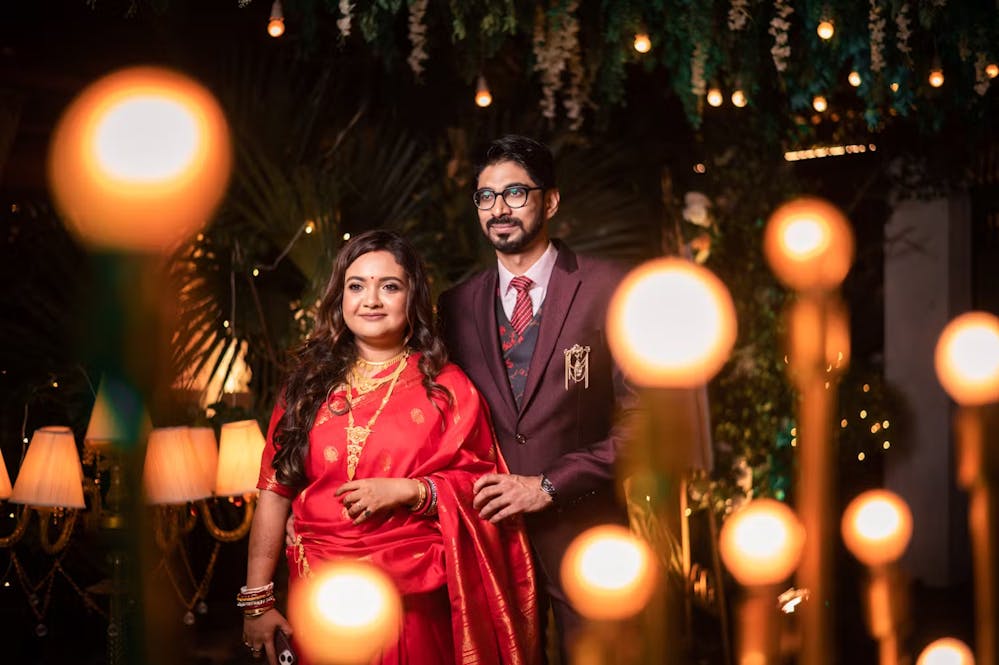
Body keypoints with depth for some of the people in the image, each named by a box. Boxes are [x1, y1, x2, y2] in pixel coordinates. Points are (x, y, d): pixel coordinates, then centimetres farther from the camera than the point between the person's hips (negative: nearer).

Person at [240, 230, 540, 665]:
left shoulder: (447, 388, 1)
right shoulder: (308, 384, 5)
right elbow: (274, 492, 3)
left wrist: (408, 491, -16)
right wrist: (256, 600, 0)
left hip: (418, 600, -1)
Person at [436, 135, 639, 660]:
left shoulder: (609, 290, -4)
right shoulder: (456, 306, 8)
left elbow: (640, 417, -9)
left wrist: (549, 486, -13)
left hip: (582, 532, -3)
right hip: (489, 529, 3)